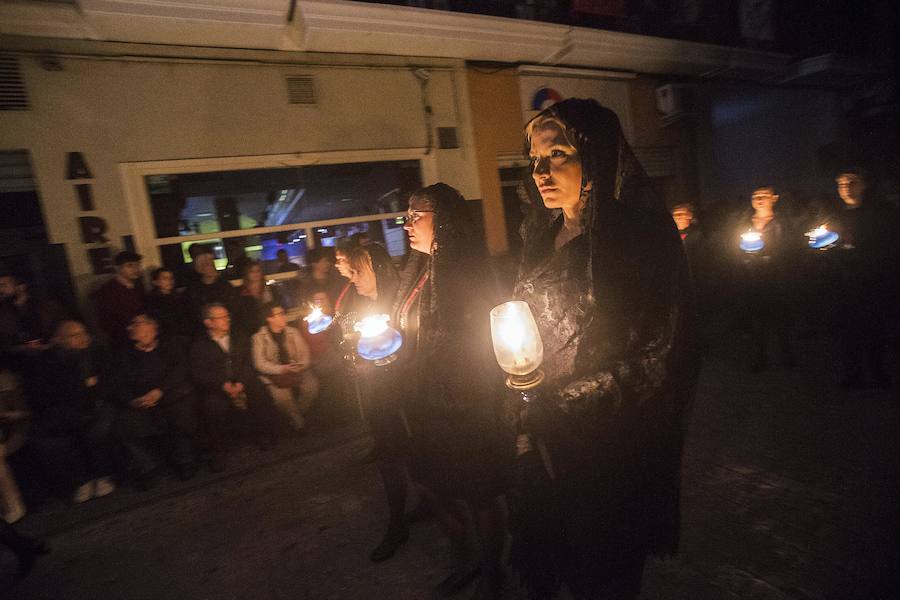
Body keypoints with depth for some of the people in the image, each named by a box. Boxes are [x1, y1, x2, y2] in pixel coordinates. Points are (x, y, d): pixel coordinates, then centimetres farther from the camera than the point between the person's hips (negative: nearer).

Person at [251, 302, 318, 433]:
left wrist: (298, 367, -14)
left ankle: (298, 413, 2)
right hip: (275, 374, -2)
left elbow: (305, 353, 6)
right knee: (281, 395, -30)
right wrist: (282, 369, -20)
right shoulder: (259, 337, -2)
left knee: (311, 385, -25)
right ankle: (298, 422, -4)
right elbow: (260, 364, -8)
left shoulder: (293, 332, 8)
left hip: (297, 371, 3)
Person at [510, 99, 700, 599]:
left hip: (613, 444, -5)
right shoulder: (542, 238, 3)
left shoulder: (642, 236, -15)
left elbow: (656, 359, -16)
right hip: (546, 439, 6)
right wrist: (523, 418, 5)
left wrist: (560, 403, -18)